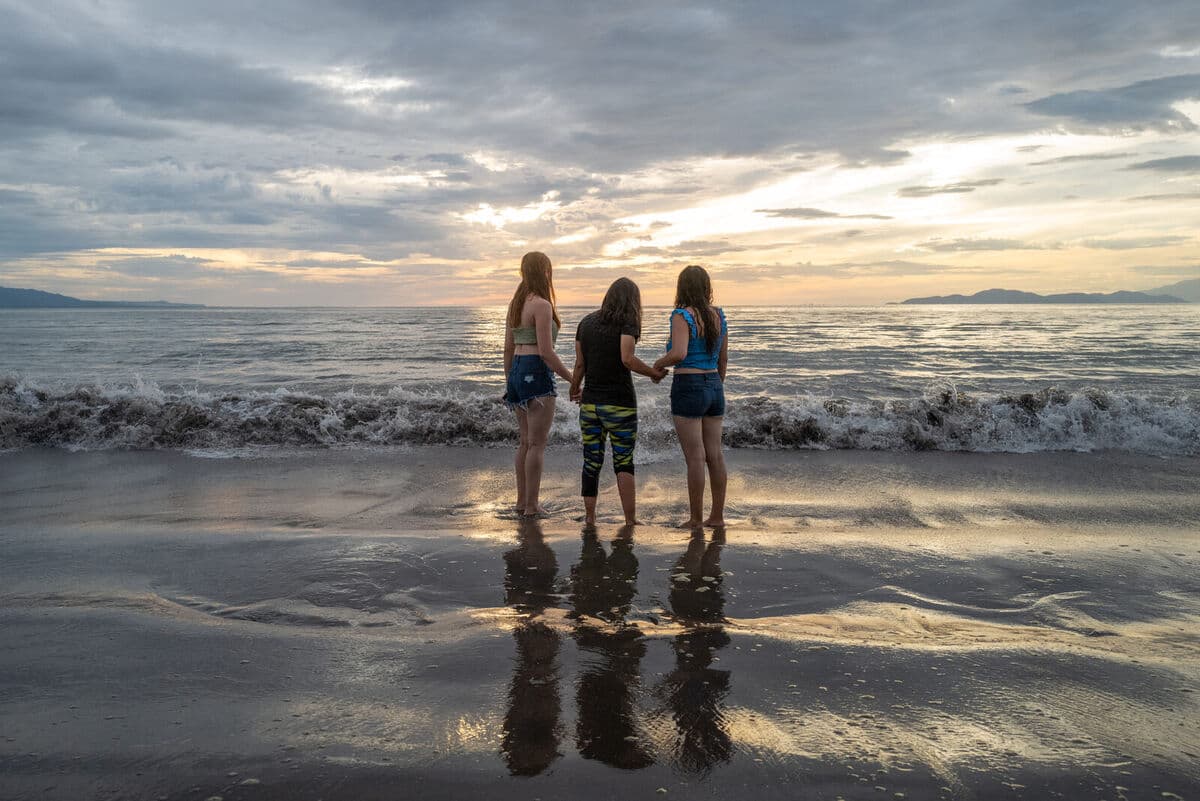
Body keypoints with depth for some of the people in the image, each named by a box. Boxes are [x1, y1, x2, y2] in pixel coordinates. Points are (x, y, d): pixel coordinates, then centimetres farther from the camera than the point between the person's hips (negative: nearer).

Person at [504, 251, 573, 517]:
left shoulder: (515, 304, 12)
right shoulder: (542, 305, -13)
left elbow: (508, 349, 14)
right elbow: (546, 352, -18)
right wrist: (574, 380, -12)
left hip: (517, 371, 9)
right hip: (537, 374, -9)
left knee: (525, 442, 16)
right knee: (537, 443, -2)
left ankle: (521, 501, 22)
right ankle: (532, 506, 3)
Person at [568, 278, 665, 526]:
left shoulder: (586, 323, 10)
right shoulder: (627, 323, -5)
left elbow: (579, 364, 10)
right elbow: (627, 359, -21)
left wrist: (574, 390, 26)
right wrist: (655, 373, -7)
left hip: (590, 401, 4)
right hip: (619, 403, -4)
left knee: (591, 462, 10)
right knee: (624, 462, 3)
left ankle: (589, 518, 15)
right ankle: (630, 520, 5)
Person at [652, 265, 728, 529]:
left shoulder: (682, 316, -13)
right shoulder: (719, 315, 8)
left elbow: (679, 354, -27)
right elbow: (723, 359, 14)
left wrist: (658, 365, -8)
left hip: (688, 388, -7)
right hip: (714, 386, 7)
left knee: (695, 457, -1)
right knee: (715, 454, 11)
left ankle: (696, 518, 7)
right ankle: (717, 515, 19)